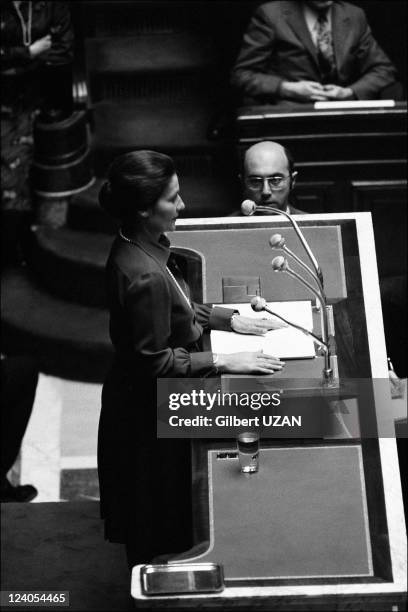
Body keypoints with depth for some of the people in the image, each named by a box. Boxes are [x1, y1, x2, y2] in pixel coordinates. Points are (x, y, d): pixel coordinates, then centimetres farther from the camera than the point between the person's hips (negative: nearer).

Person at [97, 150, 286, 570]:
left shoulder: (138, 245, -4)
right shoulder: (145, 275, -34)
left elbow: (176, 309, 11)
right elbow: (155, 361, -26)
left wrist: (229, 319, 4)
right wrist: (225, 362, -19)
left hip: (144, 398, 9)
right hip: (150, 408, -9)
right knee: (158, 505, 15)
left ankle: (148, 570, 52)